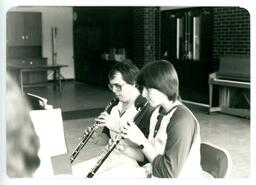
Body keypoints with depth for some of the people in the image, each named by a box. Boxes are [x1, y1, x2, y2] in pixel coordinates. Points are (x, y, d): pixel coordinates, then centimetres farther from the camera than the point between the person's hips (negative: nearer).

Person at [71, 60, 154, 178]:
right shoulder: (114, 106, 10)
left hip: (131, 164, -7)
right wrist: (97, 138, -5)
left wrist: (118, 128, -25)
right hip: (109, 158, 8)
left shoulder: (147, 111, -16)